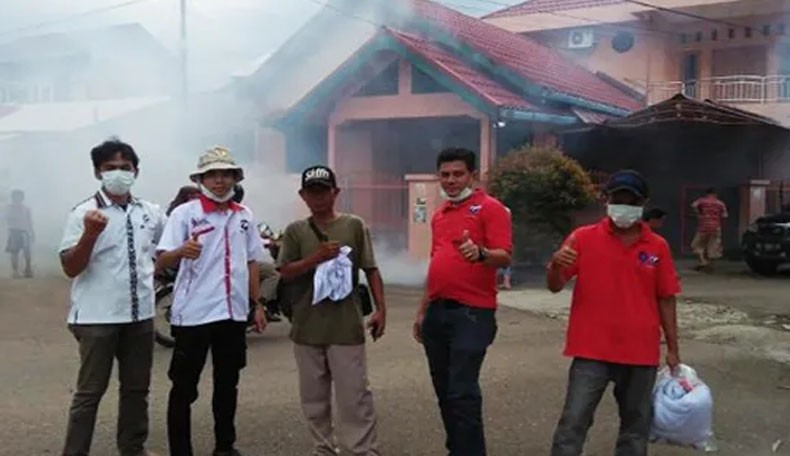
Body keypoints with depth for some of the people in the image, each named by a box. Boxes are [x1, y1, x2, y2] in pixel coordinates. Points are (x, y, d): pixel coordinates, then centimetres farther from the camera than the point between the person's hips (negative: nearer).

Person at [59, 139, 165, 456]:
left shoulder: (151, 213, 5)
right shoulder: (85, 213, -9)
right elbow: (70, 268, -14)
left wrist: (151, 272, 10)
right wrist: (90, 233, -27)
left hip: (140, 314, 5)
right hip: (97, 318, -5)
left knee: (137, 387, 16)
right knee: (90, 391, 3)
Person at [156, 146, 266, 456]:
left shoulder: (244, 215, 9)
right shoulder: (185, 213, -7)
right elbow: (161, 262, -14)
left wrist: (258, 305, 12)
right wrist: (182, 250, -35)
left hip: (233, 313, 5)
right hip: (193, 313, -5)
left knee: (228, 383, 15)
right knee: (184, 386, 2)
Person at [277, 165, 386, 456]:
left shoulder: (355, 226, 2)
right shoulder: (295, 231, 5)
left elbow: (371, 270, 4)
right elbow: (285, 274, -2)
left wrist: (380, 308, -2)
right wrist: (316, 258, -16)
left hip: (346, 326, -2)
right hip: (307, 327, 2)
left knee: (354, 396, -2)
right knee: (314, 397, 12)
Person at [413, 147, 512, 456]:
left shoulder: (490, 208, -5)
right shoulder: (439, 215, 17)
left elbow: (504, 257, -16)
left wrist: (481, 254, -37)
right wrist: (423, 311, 23)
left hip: (471, 312, -7)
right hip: (438, 312, 8)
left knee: (462, 392, -10)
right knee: (444, 391, 12)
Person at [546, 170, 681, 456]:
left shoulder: (658, 247, 4)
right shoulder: (583, 238, -1)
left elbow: (665, 300, 9)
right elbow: (554, 287, -2)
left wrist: (673, 349, 9)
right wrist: (556, 265, -24)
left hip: (641, 353, 2)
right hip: (592, 351, -2)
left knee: (636, 426, 13)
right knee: (573, 423, -4)